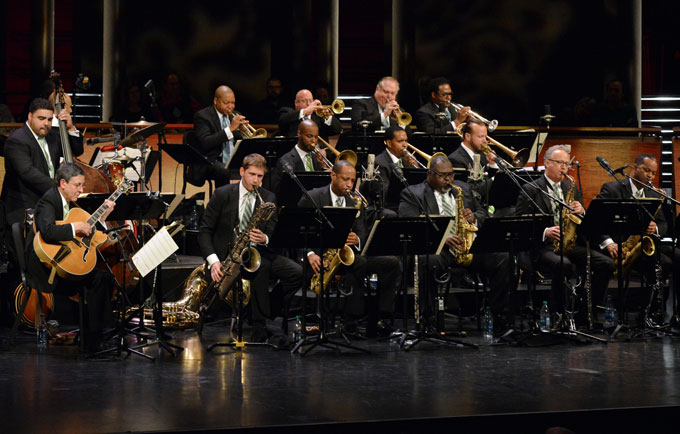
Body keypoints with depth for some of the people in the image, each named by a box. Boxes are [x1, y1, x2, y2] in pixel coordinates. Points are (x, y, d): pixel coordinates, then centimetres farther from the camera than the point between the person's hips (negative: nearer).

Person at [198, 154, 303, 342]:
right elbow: (205, 230, -2)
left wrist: (264, 239, -20)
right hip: (227, 254, -4)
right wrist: (213, 260, -16)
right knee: (261, 265, -35)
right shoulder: (222, 194, -1)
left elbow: (273, 234, 6)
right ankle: (259, 327, -26)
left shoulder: (268, 198, 8)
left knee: (297, 273, -19)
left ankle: (266, 311, -8)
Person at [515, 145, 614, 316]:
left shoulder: (572, 188, 19)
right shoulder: (531, 190, 2)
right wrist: (545, 231, -21)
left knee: (606, 264, -15)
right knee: (564, 265, -36)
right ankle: (558, 313, -22)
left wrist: (581, 211, -5)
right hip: (542, 246, -6)